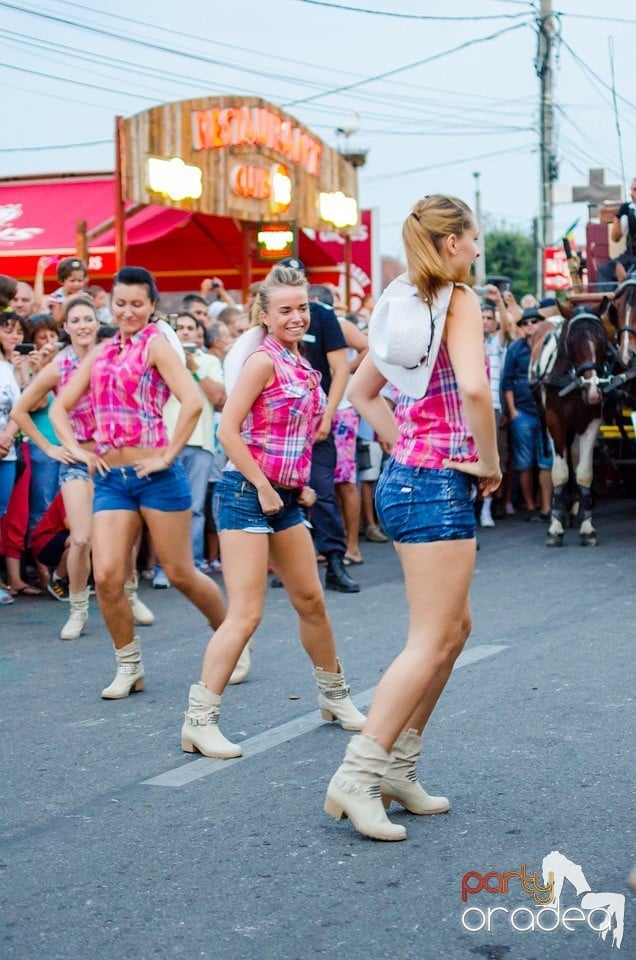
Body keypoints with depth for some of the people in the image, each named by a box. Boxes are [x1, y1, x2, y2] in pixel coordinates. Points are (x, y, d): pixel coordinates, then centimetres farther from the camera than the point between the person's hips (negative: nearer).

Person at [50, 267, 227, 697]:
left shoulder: (155, 344, -5)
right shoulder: (100, 353, 13)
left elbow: (193, 401, -19)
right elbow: (60, 407, 19)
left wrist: (169, 454, -17)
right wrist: (76, 449, 4)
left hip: (156, 476, -5)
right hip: (110, 478, 5)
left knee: (181, 574, 5)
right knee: (106, 577, -4)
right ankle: (129, 666, 14)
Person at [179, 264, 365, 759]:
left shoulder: (301, 365, 13)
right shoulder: (264, 360, -12)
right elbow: (228, 430, -17)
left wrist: (299, 486, 12)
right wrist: (263, 487, -16)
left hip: (284, 496, 8)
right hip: (246, 493, -8)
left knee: (311, 600, 17)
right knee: (246, 613, -12)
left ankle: (334, 695, 34)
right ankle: (199, 720, -8)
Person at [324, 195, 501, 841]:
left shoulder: (404, 302, 14)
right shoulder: (458, 299, -11)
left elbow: (362, 390, 22)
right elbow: (473, 386, -27)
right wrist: (489, 462, -13)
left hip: (406, 475, 9)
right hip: (440, 484, -9)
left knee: (454, 626, 18)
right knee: (432, 641, -6)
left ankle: (397, 767, 20)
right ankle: (355, 779, -7)